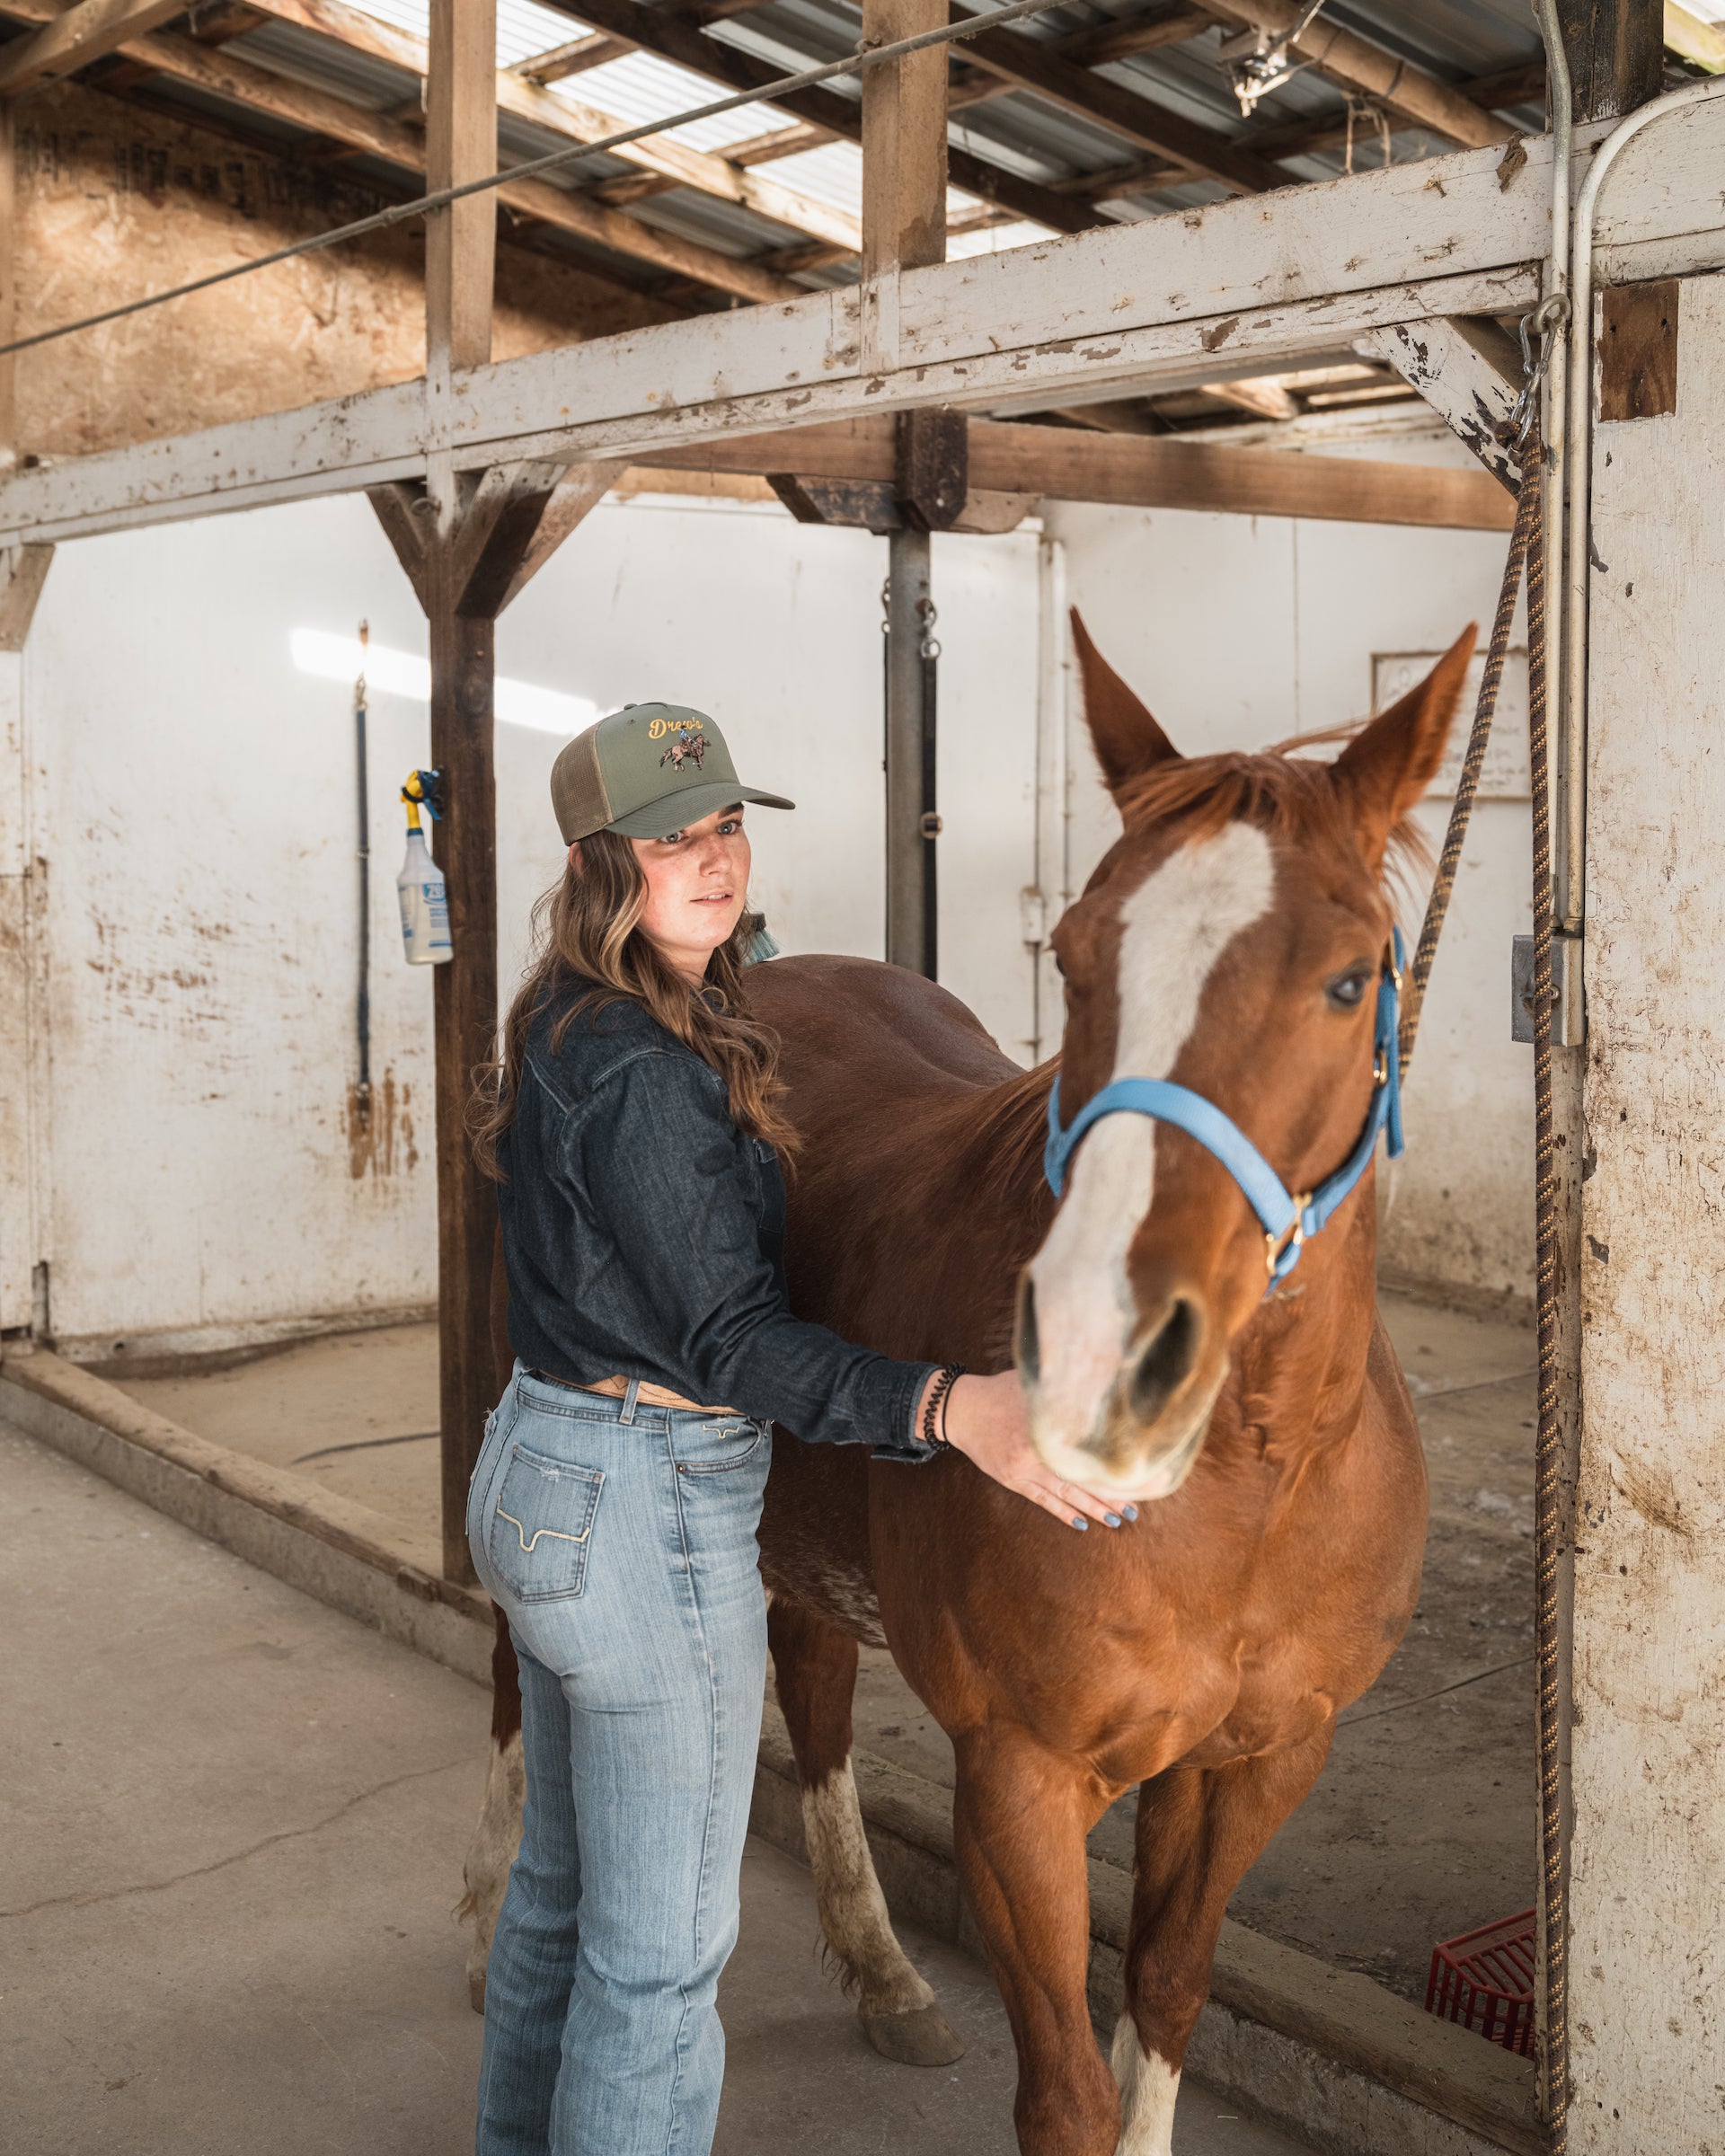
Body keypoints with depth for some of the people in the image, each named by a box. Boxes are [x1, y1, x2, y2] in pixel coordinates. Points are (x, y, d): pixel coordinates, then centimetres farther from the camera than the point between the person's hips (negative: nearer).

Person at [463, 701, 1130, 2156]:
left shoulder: (568, 1030, 7)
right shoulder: (645, 1077, -23)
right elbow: (726, 1339, -27)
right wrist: (947, 1409, -38)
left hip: (534, 1475, 10)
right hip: (652, 1514, -10)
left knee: (563, 1885, 24)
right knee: (662, 1942, 4)